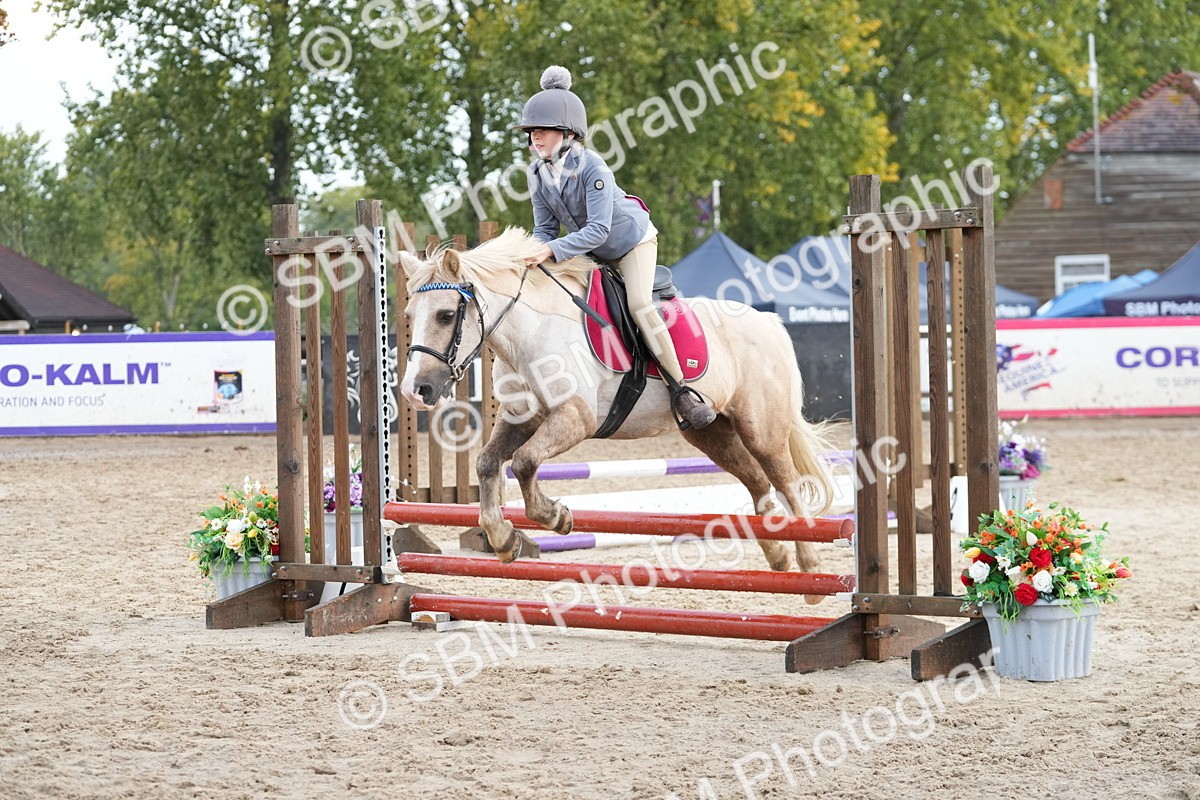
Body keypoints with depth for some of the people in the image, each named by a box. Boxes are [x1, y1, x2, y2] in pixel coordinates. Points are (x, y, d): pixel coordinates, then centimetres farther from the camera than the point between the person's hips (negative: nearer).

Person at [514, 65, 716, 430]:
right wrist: (534, 256, -25)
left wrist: (553, 250, -44)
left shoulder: (592, 167, -31)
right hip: (590, 252, 8)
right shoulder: (538, 173, -11)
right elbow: (545, 229, -4)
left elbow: (598, 230, -35)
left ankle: (681, 390, -23)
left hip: (633, 240, -8)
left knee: (639, 304, -26)